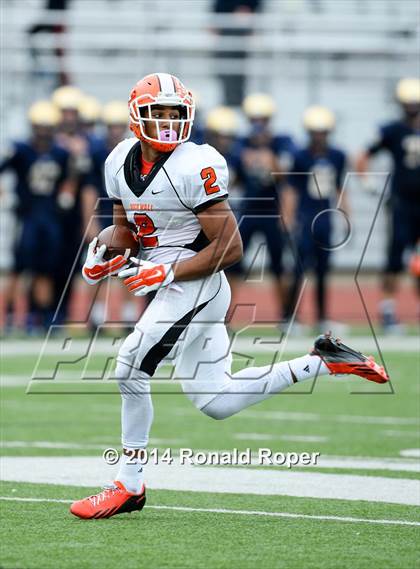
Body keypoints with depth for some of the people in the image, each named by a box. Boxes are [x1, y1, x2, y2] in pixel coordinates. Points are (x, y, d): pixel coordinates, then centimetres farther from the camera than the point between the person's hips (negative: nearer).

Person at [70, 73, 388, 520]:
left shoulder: (195, 167, -17)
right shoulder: (121, 162, 6)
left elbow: (230, 248, -17)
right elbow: (125, 227, 21)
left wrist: (166, 272, -21)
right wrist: (103, 254, -1)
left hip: (195, 285, -9)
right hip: (173, 290, 9)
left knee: (130, 366, -17)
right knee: (216, 402, 12)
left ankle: (129, 486, -6)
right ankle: (323, 363, 24)